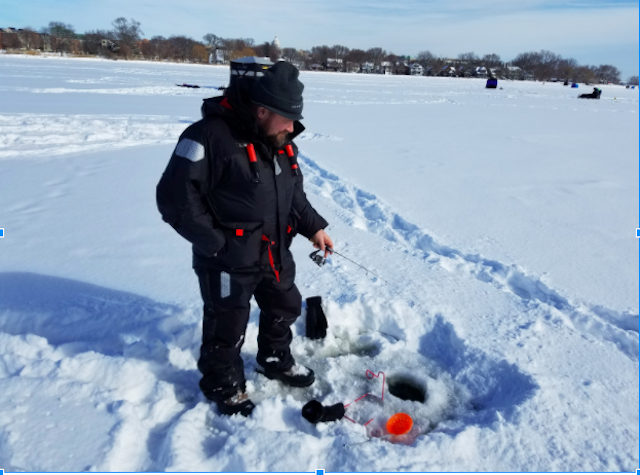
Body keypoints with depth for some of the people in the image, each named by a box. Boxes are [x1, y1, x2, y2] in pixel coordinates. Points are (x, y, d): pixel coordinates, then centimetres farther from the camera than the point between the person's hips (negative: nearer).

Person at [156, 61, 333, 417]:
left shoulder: (280, 141, 3)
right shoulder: (210, 137, -24)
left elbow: (293, 191, 16)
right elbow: (174, 197, -23)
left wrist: (313, 226, 7)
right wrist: (215, 243, -21)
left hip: (275, 252, 8)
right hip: (229, 260, -8)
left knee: (285, 307, 24)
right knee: (228, 327, 10)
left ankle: (275, 361, 51)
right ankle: (224, 385, 37)